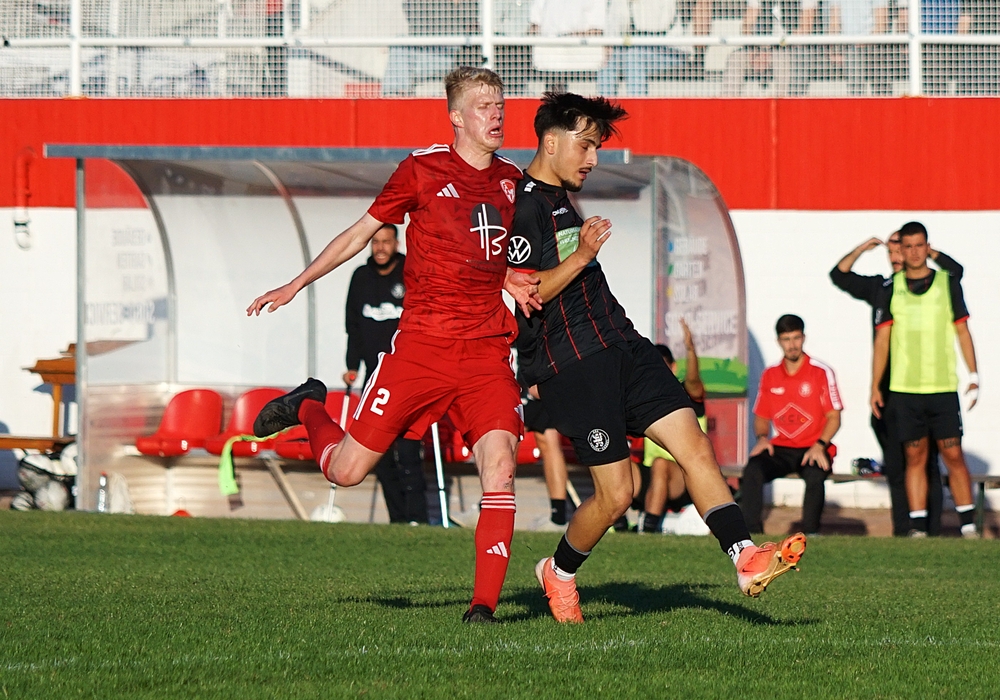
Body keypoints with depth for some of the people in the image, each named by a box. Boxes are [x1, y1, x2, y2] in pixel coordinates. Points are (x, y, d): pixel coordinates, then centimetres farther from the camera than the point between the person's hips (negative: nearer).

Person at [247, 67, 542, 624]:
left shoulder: (511, 180, 11)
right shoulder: (422, 170, -2)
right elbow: (362, 232, 9)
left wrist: (511, 281, 5)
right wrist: (297, 285, 11)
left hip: (487, 351, 3)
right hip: (421, 345, -3)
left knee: (500, 470, -17)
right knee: (346, 470, 1)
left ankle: (485, 604, -12)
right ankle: (308, 408, 34)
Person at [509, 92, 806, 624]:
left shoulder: (559, 201, 22)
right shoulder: (521, 204, -10)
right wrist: (580, 257, -24)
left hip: (621, 346, 9)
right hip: (571, 364, -9)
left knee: (694, 447, -7)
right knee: (615, 492, -8)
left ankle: (747, 560, -17)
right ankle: (558, 574, 18)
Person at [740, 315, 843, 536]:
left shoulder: (821, 373, -1)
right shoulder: (770, 375, 10)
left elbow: (834, 417, -2)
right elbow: (761, 417, 16)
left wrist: (819, 445, -19)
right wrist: (762, 438, -6)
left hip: (813, 449, -3)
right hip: (780, 449, 3)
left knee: (815, 475, -36)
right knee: (752, 471, -27)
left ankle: (811, 533, -24)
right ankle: (751, 532, -23)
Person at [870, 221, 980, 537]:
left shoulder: (948, 283, 6)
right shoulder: (891, 289, 7)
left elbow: (962, 331, 8)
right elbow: (882, 340, 9)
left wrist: (974, 376, 1)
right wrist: (875, 387, 4)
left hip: (943, 387, -1)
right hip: (904, 389, 1)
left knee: (953, 455, -3)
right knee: (915, 457, 1)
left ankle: (968, 524, 3)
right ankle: (917, 526, 3)